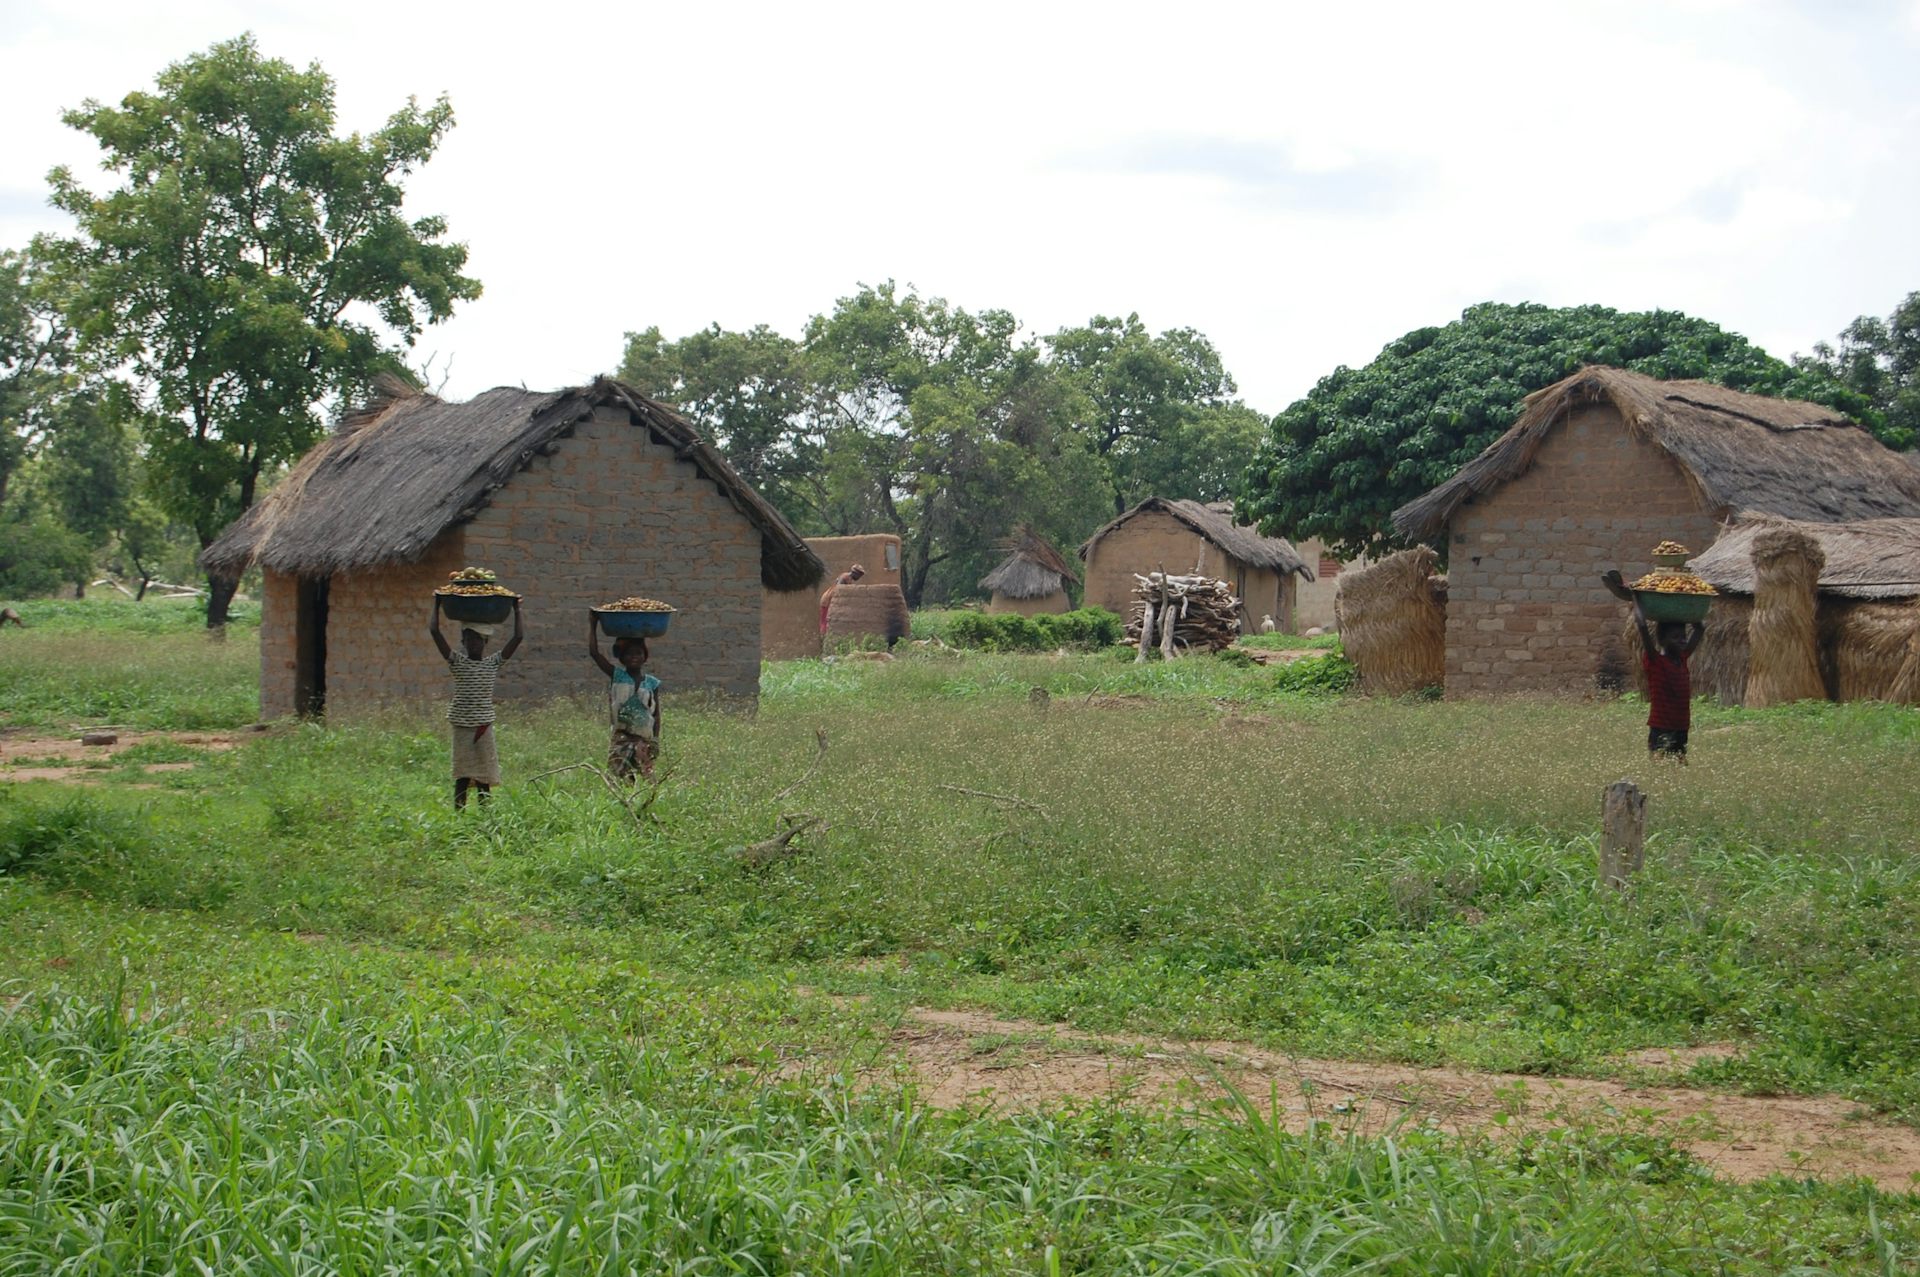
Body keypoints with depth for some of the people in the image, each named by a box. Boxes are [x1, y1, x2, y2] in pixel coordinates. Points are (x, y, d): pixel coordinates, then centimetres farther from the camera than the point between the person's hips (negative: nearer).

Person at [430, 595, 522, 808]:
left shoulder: (493, 663, 5)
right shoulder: (457, 662, 1)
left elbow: (517, 638, 2)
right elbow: (434, 631, -5)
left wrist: (516, 611, 5)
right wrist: (436, 605, 0)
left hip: (484, 725, 1)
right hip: (461, 725, -1)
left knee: (484, 777, 4)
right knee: (462, 776, -1)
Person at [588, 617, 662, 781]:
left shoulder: (652, 683, 7)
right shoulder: (617, 676, 4)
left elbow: (656, 714, 9)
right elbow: (593, 652, -4)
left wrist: (655, 740, -1)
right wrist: (592, 625, -3)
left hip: (644, 740, 1)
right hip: (621, 739, -1)